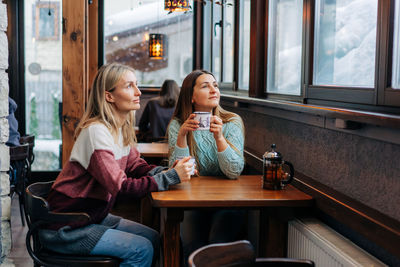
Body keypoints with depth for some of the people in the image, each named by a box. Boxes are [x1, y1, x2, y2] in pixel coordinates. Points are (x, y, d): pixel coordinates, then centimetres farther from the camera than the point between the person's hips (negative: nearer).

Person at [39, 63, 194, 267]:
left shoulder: (122, 128, 4)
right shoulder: (96, 131, -24)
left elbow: (136, 166, 5)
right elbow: (120, 185, -30)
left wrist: (169, 170, -14)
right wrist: (171, 177, -28)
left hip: (93, 217, 9)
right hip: (65, 229, -9)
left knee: (153, 238, 5)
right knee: (141, 249, -14)